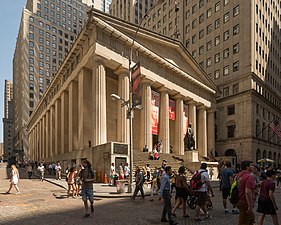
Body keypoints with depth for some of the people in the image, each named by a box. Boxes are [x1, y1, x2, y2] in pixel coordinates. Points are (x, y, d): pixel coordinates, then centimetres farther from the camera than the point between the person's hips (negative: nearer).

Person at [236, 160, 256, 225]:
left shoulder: (238, 175, 8)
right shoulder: (249, 177, -21)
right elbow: (248, 192, -29)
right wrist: (250, 206, -25)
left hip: (239, 201, 9)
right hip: (245, 203, -9)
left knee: (251, 217, 26)